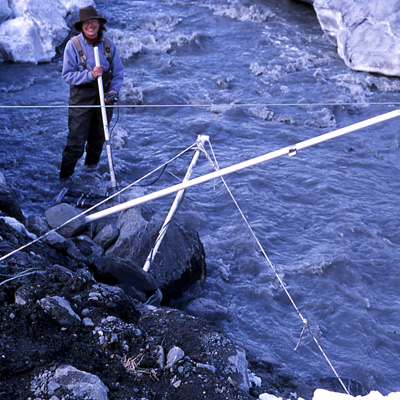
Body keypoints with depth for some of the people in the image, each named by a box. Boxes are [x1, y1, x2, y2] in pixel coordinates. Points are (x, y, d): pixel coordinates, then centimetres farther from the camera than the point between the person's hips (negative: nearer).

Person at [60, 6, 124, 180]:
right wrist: (90, 75, -23)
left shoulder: (108, 44, 1)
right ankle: (64, 176, 7)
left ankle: (91, 170, 37)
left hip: (104, 97, 4)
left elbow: (118, 72, 8)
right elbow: (68, 75, -11)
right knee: (76, 141, -6)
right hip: (81, 98, -4)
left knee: (98, 139, 17)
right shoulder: (73, 45, -10)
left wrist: (114, 91, -8)